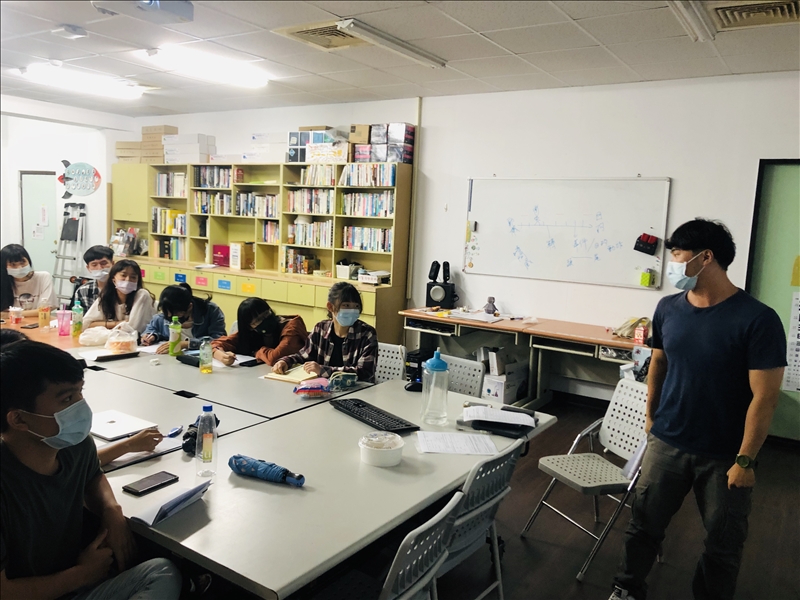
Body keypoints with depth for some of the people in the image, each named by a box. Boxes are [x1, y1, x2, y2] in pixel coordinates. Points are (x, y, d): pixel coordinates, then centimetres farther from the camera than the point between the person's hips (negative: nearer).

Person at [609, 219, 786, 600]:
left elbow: (764, 398, -16)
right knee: (644, 524, 14)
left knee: (724, 543, 14)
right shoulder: (668, 309, -3)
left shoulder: (758, 319, -18)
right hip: (666, 443, 4)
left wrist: (745, 460, -14)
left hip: (724, 455, -3)